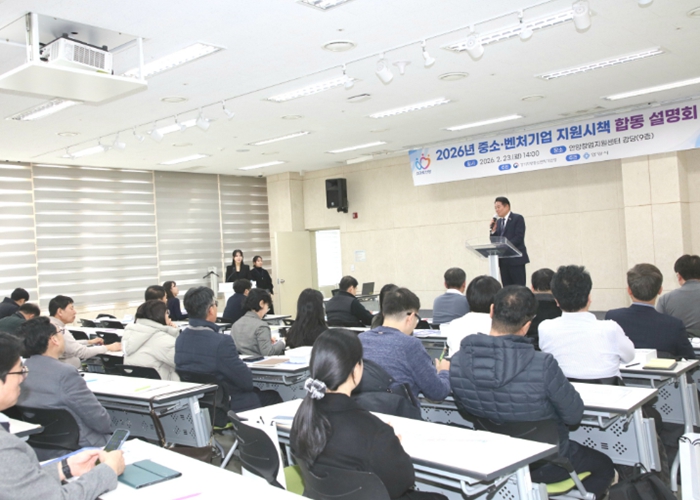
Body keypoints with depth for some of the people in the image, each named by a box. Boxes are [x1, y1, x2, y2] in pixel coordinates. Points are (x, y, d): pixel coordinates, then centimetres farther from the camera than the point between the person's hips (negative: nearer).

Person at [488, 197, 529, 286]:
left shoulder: (518, 218, -1)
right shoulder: (498, 221, 16)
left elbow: (519, 237, -13)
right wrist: (493, 231, -4)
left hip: (515, 258, -6)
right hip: (503, 260, 6)